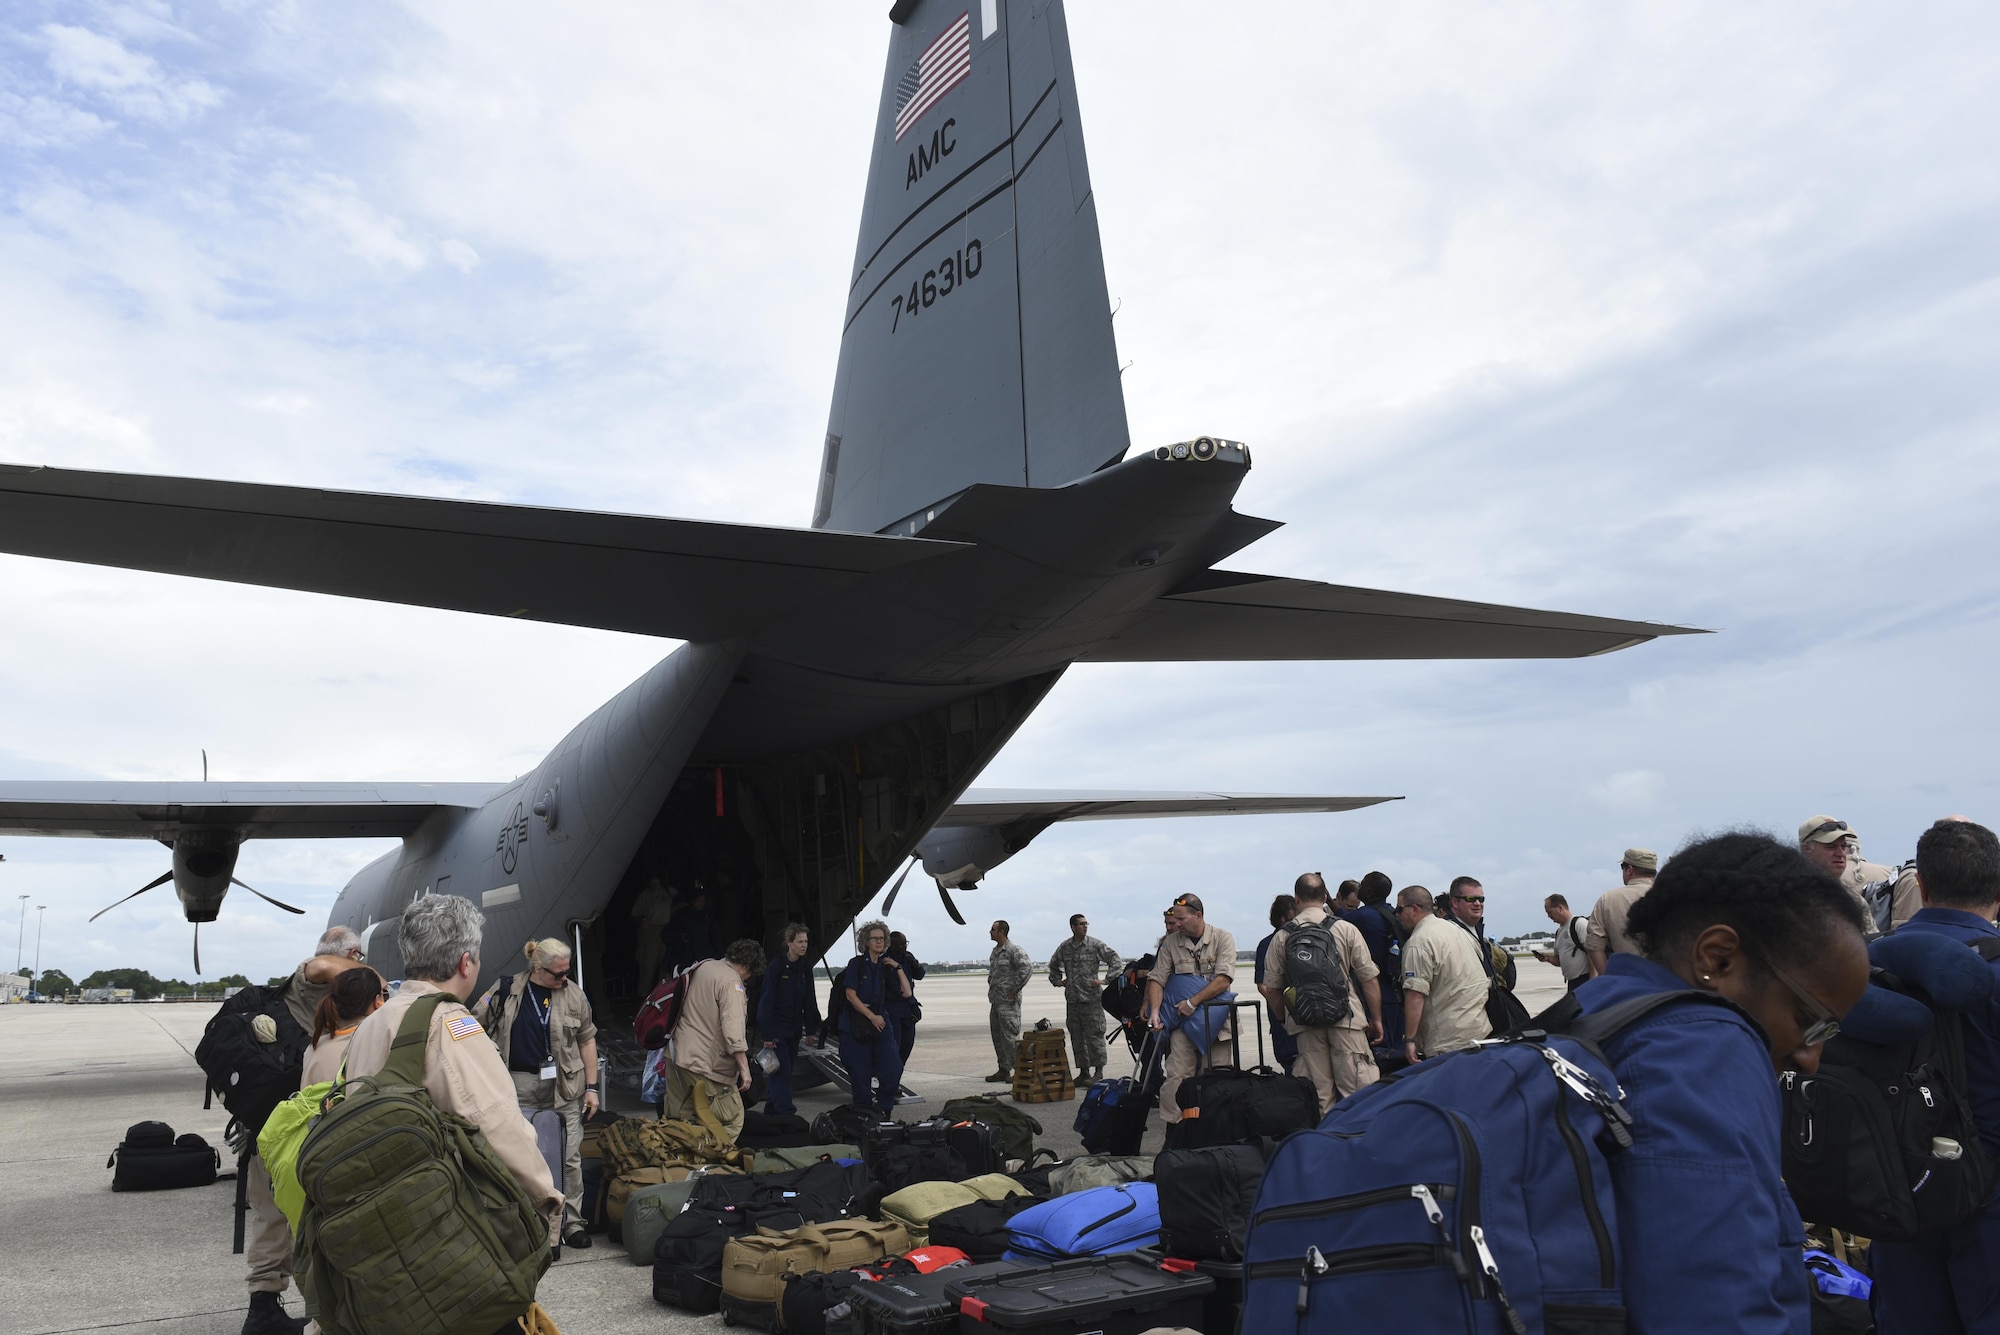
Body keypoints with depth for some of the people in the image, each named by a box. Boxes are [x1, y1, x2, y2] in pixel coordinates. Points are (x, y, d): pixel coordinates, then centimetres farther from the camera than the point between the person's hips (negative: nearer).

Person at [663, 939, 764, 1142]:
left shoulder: (702, 966, 12)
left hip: (676, 1054, 9)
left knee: (676, 1119, 17)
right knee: (732, 1118, -2)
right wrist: (744, 1068, -21)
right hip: (703, 1062, -9)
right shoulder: (731, 981, -14)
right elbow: (733, 1029, -23)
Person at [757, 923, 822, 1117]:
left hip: (794, 1029, 6)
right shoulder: (776, 965, -13)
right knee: (781, 1072, -11)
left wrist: (810, 1030, 9)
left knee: (784, 1071, 11)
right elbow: (767, 1001, -13)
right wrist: (767, 1034, -16)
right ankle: (785, 1114, -13)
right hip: (777, 1028, -6)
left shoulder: (805, 966, 5)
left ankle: (771, 1111, 21)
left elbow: (810, 1000, 11)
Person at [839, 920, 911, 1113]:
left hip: (880, 1022, 4)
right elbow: (850, 995, -10)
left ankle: (884, 1109, 9)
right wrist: (872, 1016, -12)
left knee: (894, 1067, -8)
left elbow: (906, 992, 10)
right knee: (860, 1074, -1)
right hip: (856, 1024, -4)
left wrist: (898, 968, 4)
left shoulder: (885, 967, 12)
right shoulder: (856, 964, -2)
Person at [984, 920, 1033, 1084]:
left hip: (1008, 1001, -9)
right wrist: (991, 987, 15)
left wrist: (1016, 988, -21)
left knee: (1011, 1036, -8)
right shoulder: (995, 951, 15)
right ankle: (1003, 1071, 18)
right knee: (997, 1036, 11)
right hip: (996, 1000, 9)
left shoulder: (1014, 950, -13)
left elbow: (1028, 967, -24)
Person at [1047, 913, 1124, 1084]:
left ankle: (1098, 1072, 1)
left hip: (1092, 997, -4)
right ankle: (1083, 1071, 16)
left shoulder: (1095, 945, -2)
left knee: (1094, 1035, -5)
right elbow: (1053, 965, 28)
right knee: (1077, 1037, 8)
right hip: (1072, 999, 5)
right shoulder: (1064, 947, 10)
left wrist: (1107, 979, -7)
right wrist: (1057, 981, 17)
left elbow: (1115, 959, -2)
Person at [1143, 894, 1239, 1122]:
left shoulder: (1222, 939, -2)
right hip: (1183, 1019, 2)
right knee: (1176, 1077, -9)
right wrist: (1154, 1012, -11)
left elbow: (1223, 979, -12)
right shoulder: (1171, 943, 6)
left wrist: (1193, 1002, -16)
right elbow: (1157, 980, 4)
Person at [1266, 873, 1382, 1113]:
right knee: (1357, 1092, 0)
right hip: (1347, 1020, -2)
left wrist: (1285, 1021, 22)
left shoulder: (1281, 937, 2)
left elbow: (1272, 989, 7)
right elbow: (1369, 980, 0)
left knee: (1319, 1095, 7)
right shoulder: (1346, 930, -2)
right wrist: (1376, 1020, 11)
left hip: (1304, 1023, 2)